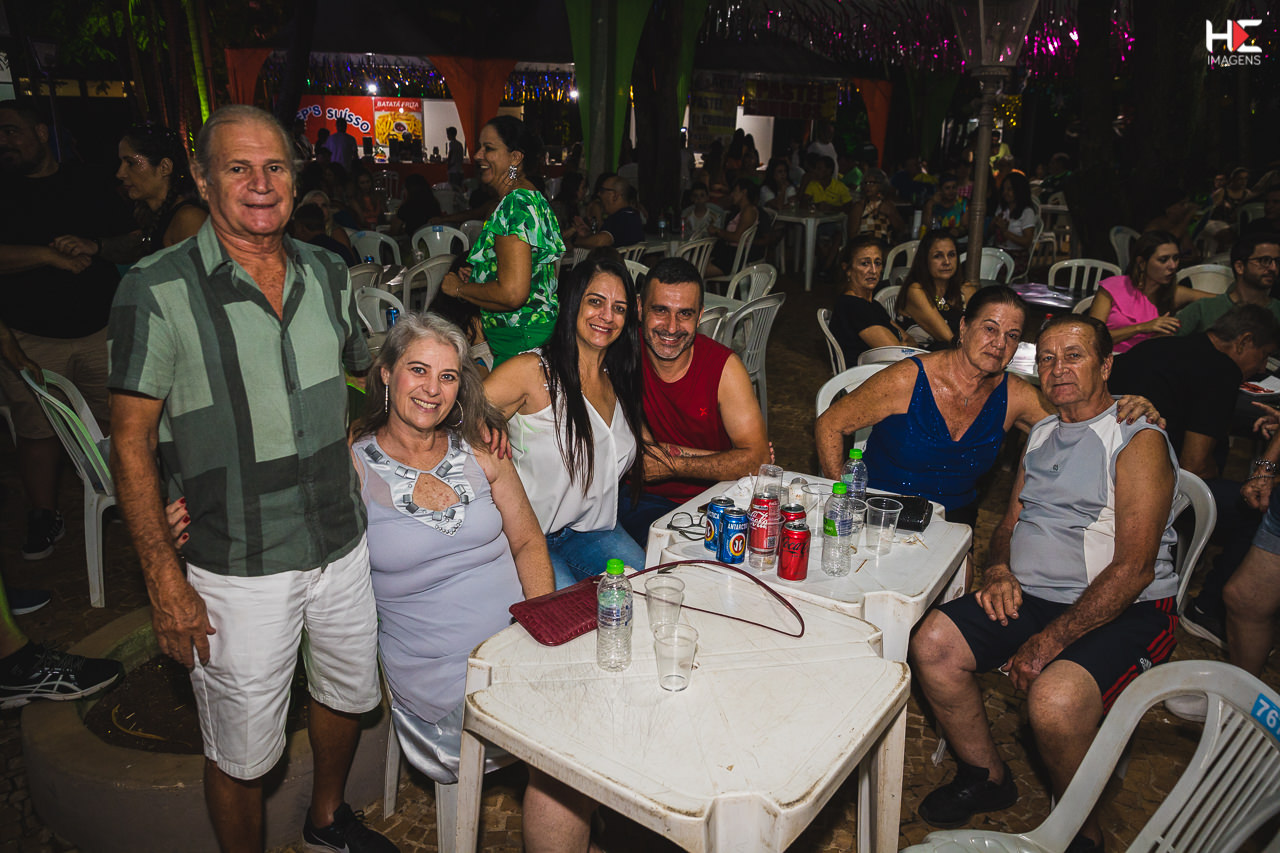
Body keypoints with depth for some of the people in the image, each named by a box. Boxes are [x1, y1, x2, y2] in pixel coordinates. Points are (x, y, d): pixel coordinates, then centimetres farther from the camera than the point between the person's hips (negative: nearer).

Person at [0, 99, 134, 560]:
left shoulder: (90, 182, 8)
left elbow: (131, 245, 8)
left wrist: (98, 247, -11)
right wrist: (49, 255, -18)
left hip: (100, 327, 1)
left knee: (111, 422, 6)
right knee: (38, 431, 3)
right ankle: (44, 517, 19)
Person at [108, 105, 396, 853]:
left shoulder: (329, 275, 2)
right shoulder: (157, 292, -13)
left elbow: (372, 374, 17)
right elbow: (132, 443, -12)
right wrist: (166, 583, -13)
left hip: (343, 545, 6)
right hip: (237, 572, -5)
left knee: (350, 694, 25)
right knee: (244, 755, 11)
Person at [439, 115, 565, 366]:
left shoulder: (515, 204, -18)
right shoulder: (535, 199, 15)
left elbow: (512, 294, -27)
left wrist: (459, 287, -10)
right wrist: (477, 275, 14)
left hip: (521, 343, -11)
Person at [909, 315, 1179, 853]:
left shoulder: (1139, 441, -9)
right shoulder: (1041, 434, 15)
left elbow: (1132, 570, -17)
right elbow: (1011, 521, 22)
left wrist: (1050, 641, -21)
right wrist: (998, 570, -2)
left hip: (1123, 611, -6)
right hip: (1031, 596, 7)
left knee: (1054, 697, -33)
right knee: (932, 643, -13)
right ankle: (987, 778, 10)